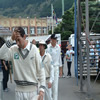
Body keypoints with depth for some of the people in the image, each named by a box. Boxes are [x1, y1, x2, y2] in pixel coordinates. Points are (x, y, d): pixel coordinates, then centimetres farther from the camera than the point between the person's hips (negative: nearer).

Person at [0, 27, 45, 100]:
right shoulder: (13, 49, -2)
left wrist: (42, 89, -9)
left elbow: (41, 70, -5)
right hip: (19, 90, 2)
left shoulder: (33, 49, -9)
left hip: (32, 90, -2)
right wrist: (11, 40, -18)